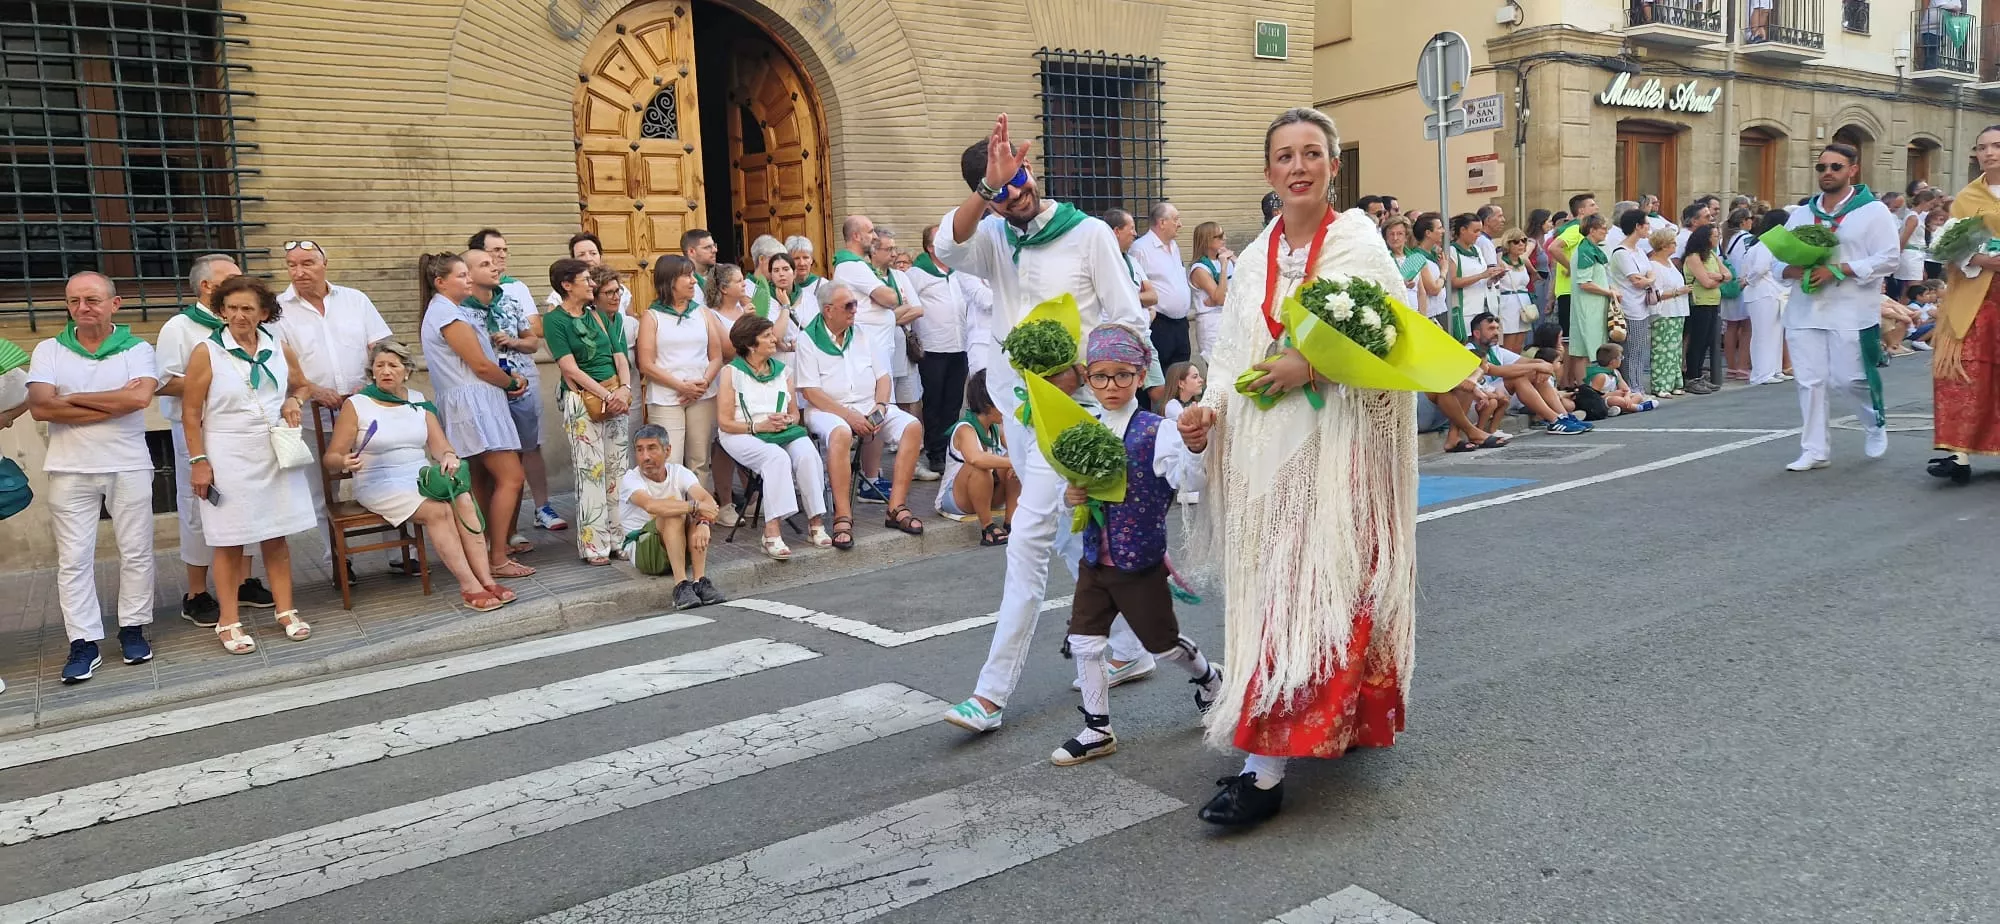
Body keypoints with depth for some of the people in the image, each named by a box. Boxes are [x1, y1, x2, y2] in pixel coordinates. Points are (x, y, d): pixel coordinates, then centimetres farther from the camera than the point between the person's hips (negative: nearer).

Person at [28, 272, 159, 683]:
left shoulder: (137, 349, 0)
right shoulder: (48, 350, 3)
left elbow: (140, 397, -18)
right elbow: (39, 407, -11)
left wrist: (71, 399, -12)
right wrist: (115, 403, -15)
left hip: (129, 467, -1)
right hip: (70, 470, 1)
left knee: (136, 552, 6)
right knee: (73, 558, 2)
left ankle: (132, 629, 19)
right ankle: (83, 643, 8)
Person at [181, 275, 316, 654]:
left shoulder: (280, 350, 5)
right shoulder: (207, 353, -6)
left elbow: (302, 385, 22)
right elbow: (191, 413, -6)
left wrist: (295, 401, -1)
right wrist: (198, 461, -11)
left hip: (275, 454, 3)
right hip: (228, 458, -3)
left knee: (276, 536, 10)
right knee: (230, 541, 2)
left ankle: (285, 611, 19)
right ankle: (229, 622, 11)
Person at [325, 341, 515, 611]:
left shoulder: (419, 401, 14)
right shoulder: (356, 405, 1)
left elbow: (439, 445, 6)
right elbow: (330, 458, -1)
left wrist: (448, 456, -18)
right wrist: (345, 462, -25)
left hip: (422, 477, 4)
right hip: (380, 485, -4)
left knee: (464, 501, -27)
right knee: (438, 510, -31)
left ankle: (486, 580, -31)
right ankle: (469, 586, -31)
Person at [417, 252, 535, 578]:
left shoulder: (448, 310, 17)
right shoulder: (447, 313, -14)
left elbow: (478, 362, 18)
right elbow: (481, 366, -15)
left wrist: (509, 378, 2)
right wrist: (512, 383, 1)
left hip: (474, 402, 11)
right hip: (472, 402, -11)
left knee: (483, 480, 13)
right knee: (511, 477, -12)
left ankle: (481, 551, 18)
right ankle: (498, 560, -11)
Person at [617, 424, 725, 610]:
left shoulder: (679, 473, -2)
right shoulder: (630, 480, -13)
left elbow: (708, 501, -19)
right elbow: (651, 505, -36)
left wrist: (703, 523, -41)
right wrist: (694, 506, -38)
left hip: (681, 549, 4)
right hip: (641, 549, -4)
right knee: (673, 508, -29)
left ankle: (700, 581, -30)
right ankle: (681, 585, -37)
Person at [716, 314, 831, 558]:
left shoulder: (783, 371, 17)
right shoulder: (732, 372, 2)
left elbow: (795, 413, 18)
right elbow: (725, 422, -3)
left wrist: (786, 421, -5)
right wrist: (759, 426, -15)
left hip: (783, 432, 4)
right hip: (743, 436, -4)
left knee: (808, 455, -29)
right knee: (777, 457, -36)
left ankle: (816, 523, -23)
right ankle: (772, 533, -41)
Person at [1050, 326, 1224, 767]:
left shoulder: (1158, 432, -16)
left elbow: (1190, 480, -30)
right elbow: (1073, 484, 13)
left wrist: (1195, 449, -51)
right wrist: (1069, 496, -11)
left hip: (1141, 564, -5)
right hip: (1094, 562, 5)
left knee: (1162, 642, 12)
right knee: (1084, 642, 6)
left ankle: (1208, 678, 44)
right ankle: (1097, 731, 21)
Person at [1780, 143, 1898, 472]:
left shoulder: (1873, 211, -1)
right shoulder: (1801, 214, 13)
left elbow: (1888, 258, -9)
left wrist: (1838, 269, -18)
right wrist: (1792, 270, -9)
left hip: (1851, 313, -4)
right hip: (1805, 311, 4)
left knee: (1852, 378, -1)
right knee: (1811, 381, 3)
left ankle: (1877, 423, 30)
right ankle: (1814, 451, 10)